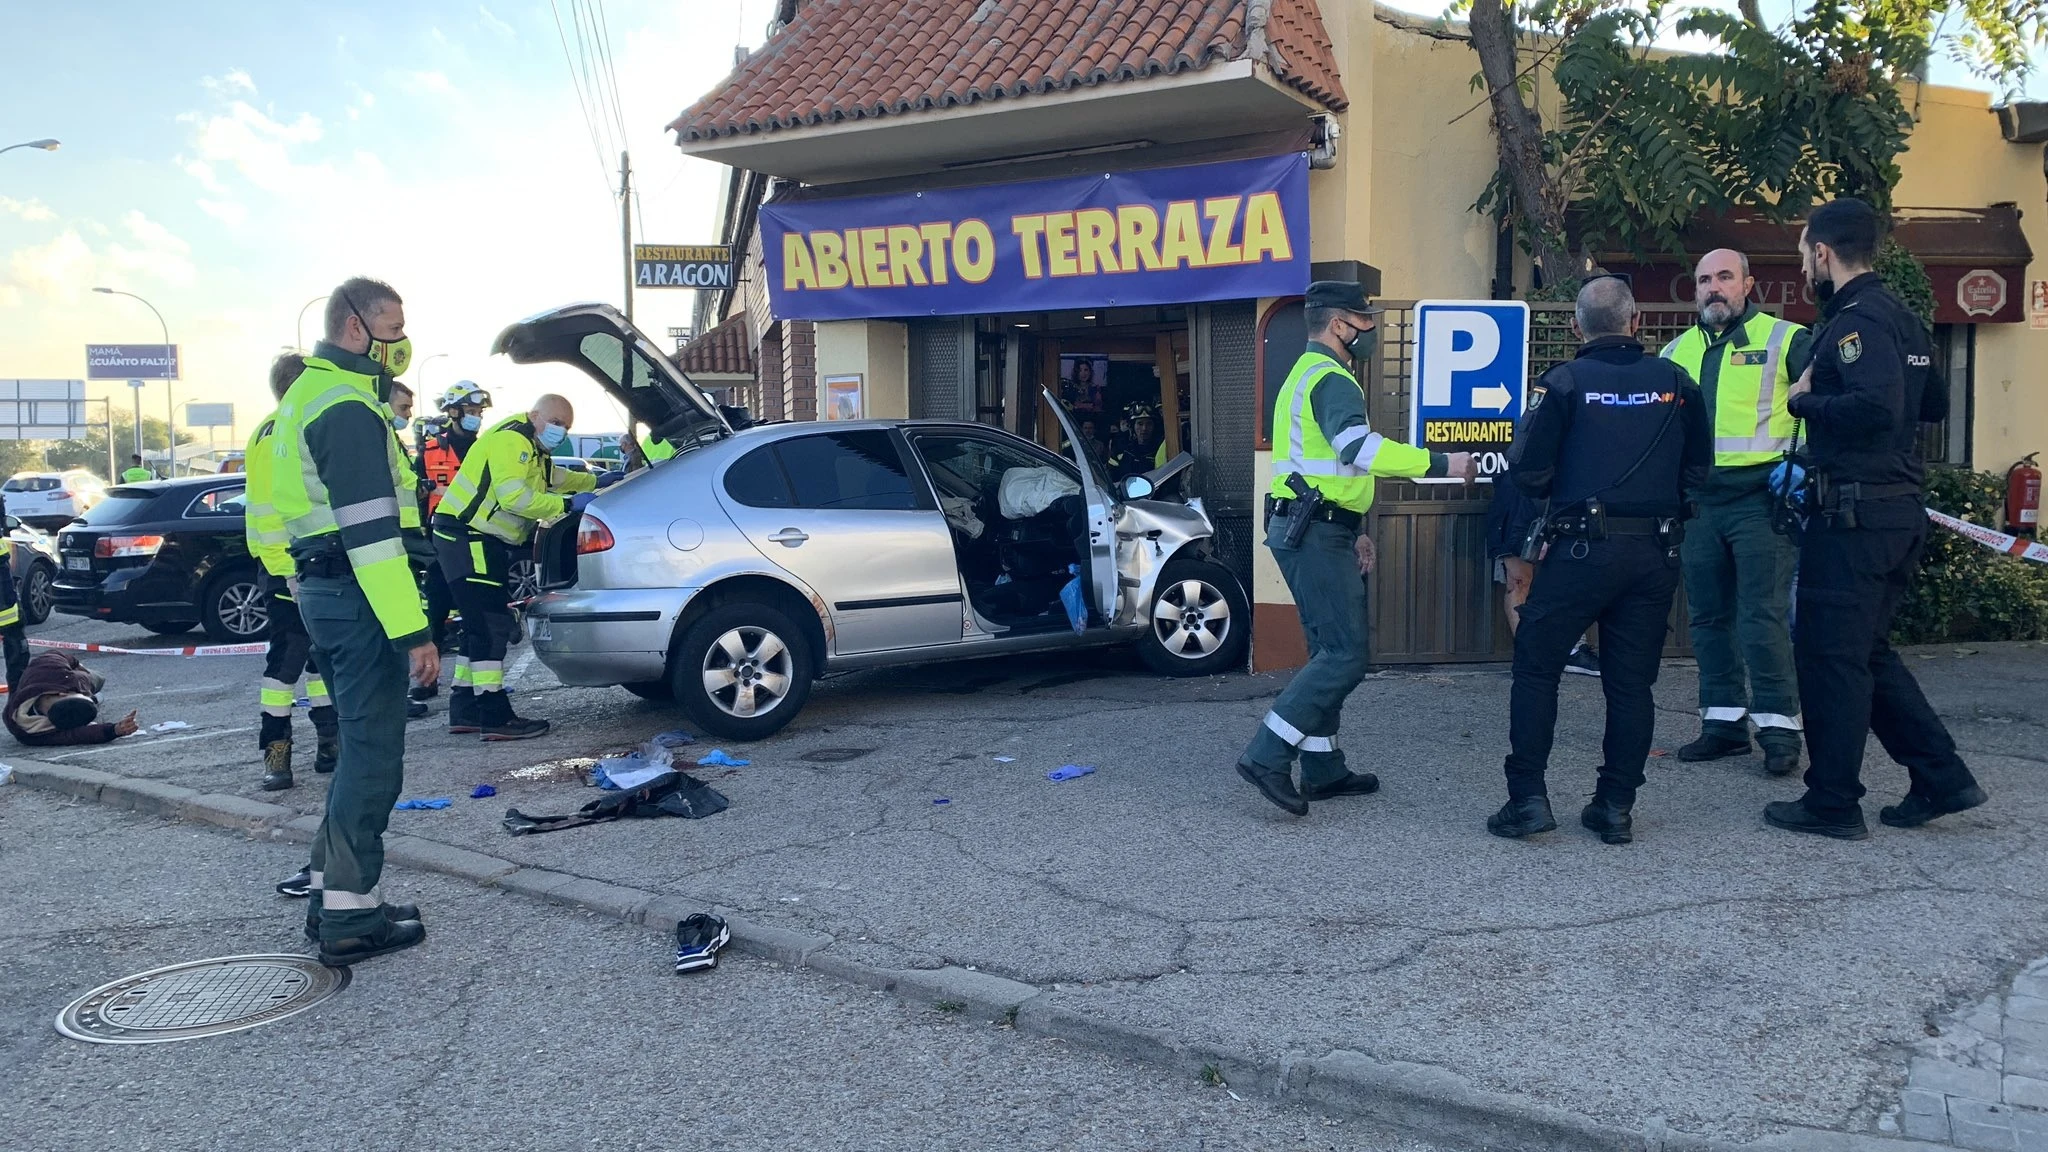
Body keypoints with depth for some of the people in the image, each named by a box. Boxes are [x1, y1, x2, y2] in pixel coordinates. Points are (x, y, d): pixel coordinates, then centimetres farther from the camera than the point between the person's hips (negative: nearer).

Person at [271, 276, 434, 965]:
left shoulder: (311, 394, 18)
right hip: (356, 596, -11)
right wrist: (412, 631, -24)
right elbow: (371, 531, -23)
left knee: (363, 747, 17)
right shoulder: (348, 409, -16)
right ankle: (349, 918, 0)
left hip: (325, 590, 11)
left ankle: (330, 893, 24)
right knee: (374, 756, -5)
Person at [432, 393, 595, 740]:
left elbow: (554, 477, 33)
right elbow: (513, 497, -27)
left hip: (480, 541, 11)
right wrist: (566, 504, -25)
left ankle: (465, 710, 18)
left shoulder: (532, 447, 18)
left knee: (481, 625, 13)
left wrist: (595, 481, 22)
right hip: (466, 538, -11)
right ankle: (495, 717, -16)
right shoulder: (511, 440, -15)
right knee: (491, 624, -14)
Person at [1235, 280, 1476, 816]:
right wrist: (1440, 464, -28)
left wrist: (1352, 530, 26)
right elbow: (1360, 448, -31)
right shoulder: (1331, 379, -13)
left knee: (1331, 651, 14)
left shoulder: (1308, 374, 22)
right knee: (1345, 656, -11)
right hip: (1317, 533, -11)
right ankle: (1267, 756, -12)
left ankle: (1323, 769, 19)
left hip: (1314, 529, 11)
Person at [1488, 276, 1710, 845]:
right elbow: (1697, 470, 8)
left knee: (1536, 667, 6)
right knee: (1631, 681, 10)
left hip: (1583, 548, -3)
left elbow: (1526, 469, -8)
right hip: (1656, 552, 4)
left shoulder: (1563, 382, -5)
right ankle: (1616, 807, 14)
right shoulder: (1676, 383, 5)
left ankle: (1527, 799, 2)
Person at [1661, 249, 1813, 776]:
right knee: (1708, 616, 9)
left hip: (1760, 497, -5)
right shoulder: (1677, 352, 16)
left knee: (1763, 617, -8)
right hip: (1698, 501, 6)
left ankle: (1778, 726, 0)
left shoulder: (1784, 339, 1)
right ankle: (1724, 721, 19)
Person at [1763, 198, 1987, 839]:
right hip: (1899, 508, 10)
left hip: (1855, 513, -10)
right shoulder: (1900, 316, 16)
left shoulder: (1856, 320, -14)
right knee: (1867, 652, 18)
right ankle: (1942, 779, 19)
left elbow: (1874, 407, -27)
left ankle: (1833, 804, 6)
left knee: (1829, 654, -1)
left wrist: (1805, 401, -12)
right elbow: (1934, 403, 23)